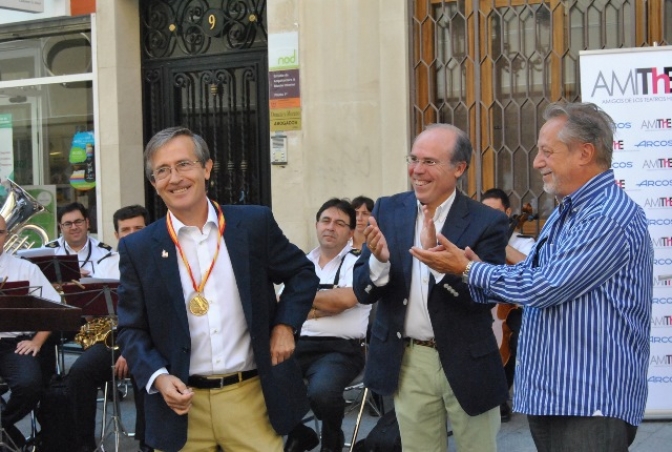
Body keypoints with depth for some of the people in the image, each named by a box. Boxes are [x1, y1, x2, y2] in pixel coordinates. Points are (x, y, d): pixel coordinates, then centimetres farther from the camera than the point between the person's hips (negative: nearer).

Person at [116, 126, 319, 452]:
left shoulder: (254, 223, 0)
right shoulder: (138, 249, -1)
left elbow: (302, 274, 13)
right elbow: (131, 329, 3)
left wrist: (285, 325, -1)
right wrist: (158, 377, -13)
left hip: (251, 396, 0)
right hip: (181, 403, 0)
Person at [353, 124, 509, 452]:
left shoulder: (487, 221, -9)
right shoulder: (387, 212, 0)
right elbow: (363, 292, -2)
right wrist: (379, 259, -23)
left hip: (467, 363, -2)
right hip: (407, 362, 3)